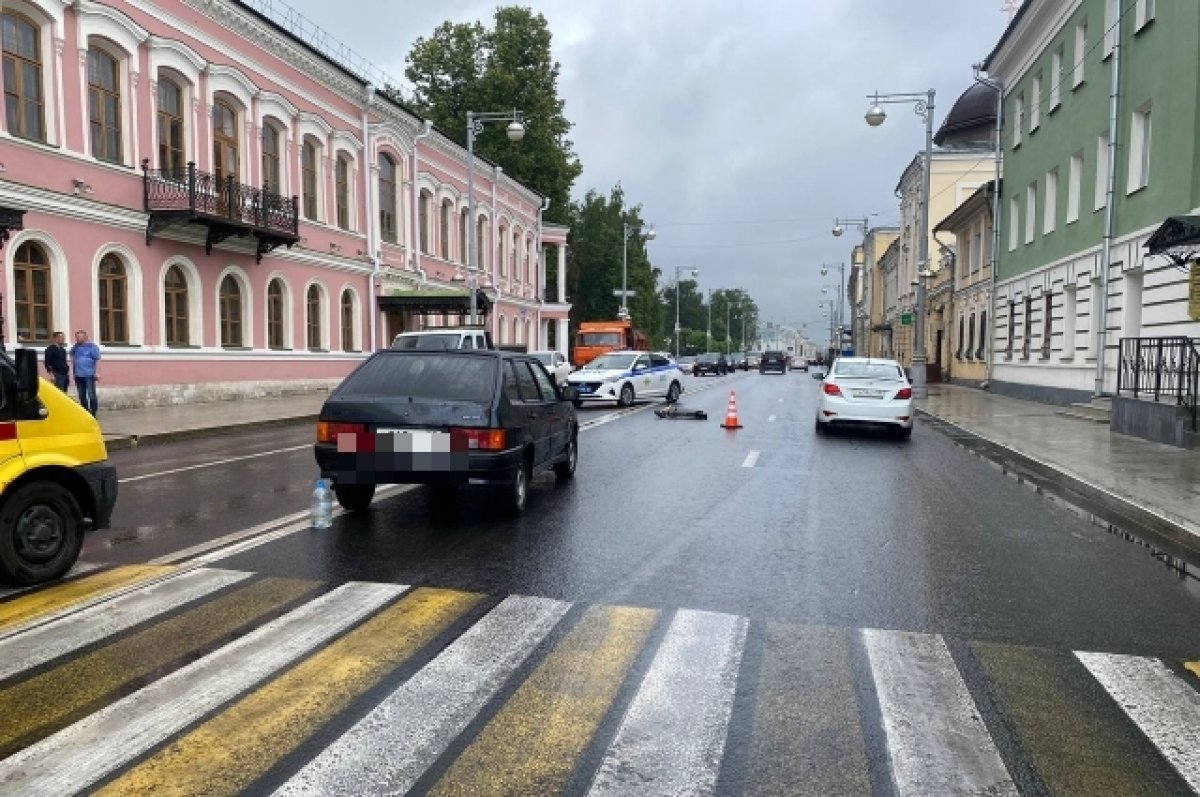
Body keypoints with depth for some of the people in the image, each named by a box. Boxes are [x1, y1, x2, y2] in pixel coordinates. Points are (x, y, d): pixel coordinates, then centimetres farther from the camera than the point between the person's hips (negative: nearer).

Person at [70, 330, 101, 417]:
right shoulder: (75, 347, 15)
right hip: (78, 375, 6)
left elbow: (97, 360, -6)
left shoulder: (92, 347, -2)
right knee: (82, 396, 10)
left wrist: (97, 372, -14)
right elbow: (72, 356, 32)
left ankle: (93, 414, -7)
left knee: (91, 395, -9)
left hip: (89, 375, -6)